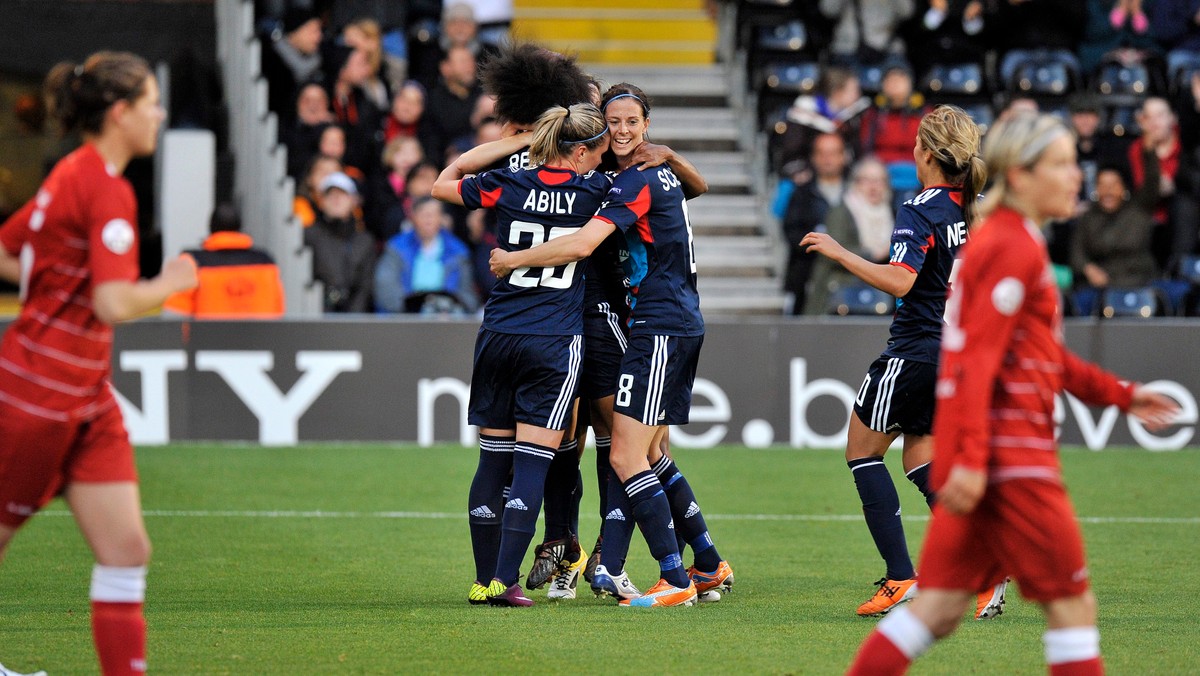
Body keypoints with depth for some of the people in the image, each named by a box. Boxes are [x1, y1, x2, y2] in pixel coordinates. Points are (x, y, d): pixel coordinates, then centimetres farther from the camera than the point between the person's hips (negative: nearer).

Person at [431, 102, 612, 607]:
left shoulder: (509, 186, 0)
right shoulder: (595, 191, -4)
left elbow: (443, 184, 20)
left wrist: (519, 141, 17)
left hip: (497, 337, 3)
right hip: (555, 342, -3)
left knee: (493, 460, 10)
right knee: (533, 464, -3)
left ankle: (484, 580, 12)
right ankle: (505, 581, -10)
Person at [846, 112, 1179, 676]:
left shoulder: (1001, 241, 19)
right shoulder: (1015, 251, -13)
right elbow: (978, 359, -20)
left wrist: (1120, 395, 24)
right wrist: (970, 457, -26)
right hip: (1010, 457, -10)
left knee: (940, 608, 8)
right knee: (1072, 605, -2)